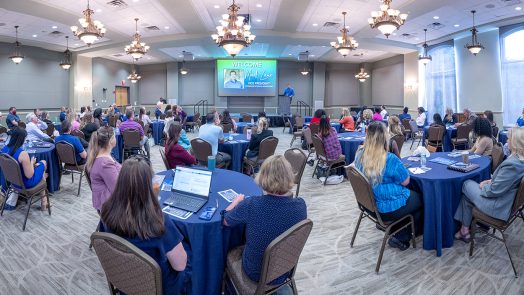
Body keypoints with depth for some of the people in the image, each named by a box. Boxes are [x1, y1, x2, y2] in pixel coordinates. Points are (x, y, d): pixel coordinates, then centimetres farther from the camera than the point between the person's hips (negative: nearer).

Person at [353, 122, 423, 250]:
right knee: (420, 198, 19)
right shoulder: (390, 159, -28)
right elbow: (405, 181, -12)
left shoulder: (359, 154, -8)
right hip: (388, 209, -7)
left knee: (412, 193, 26)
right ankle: (401, 238, 23)